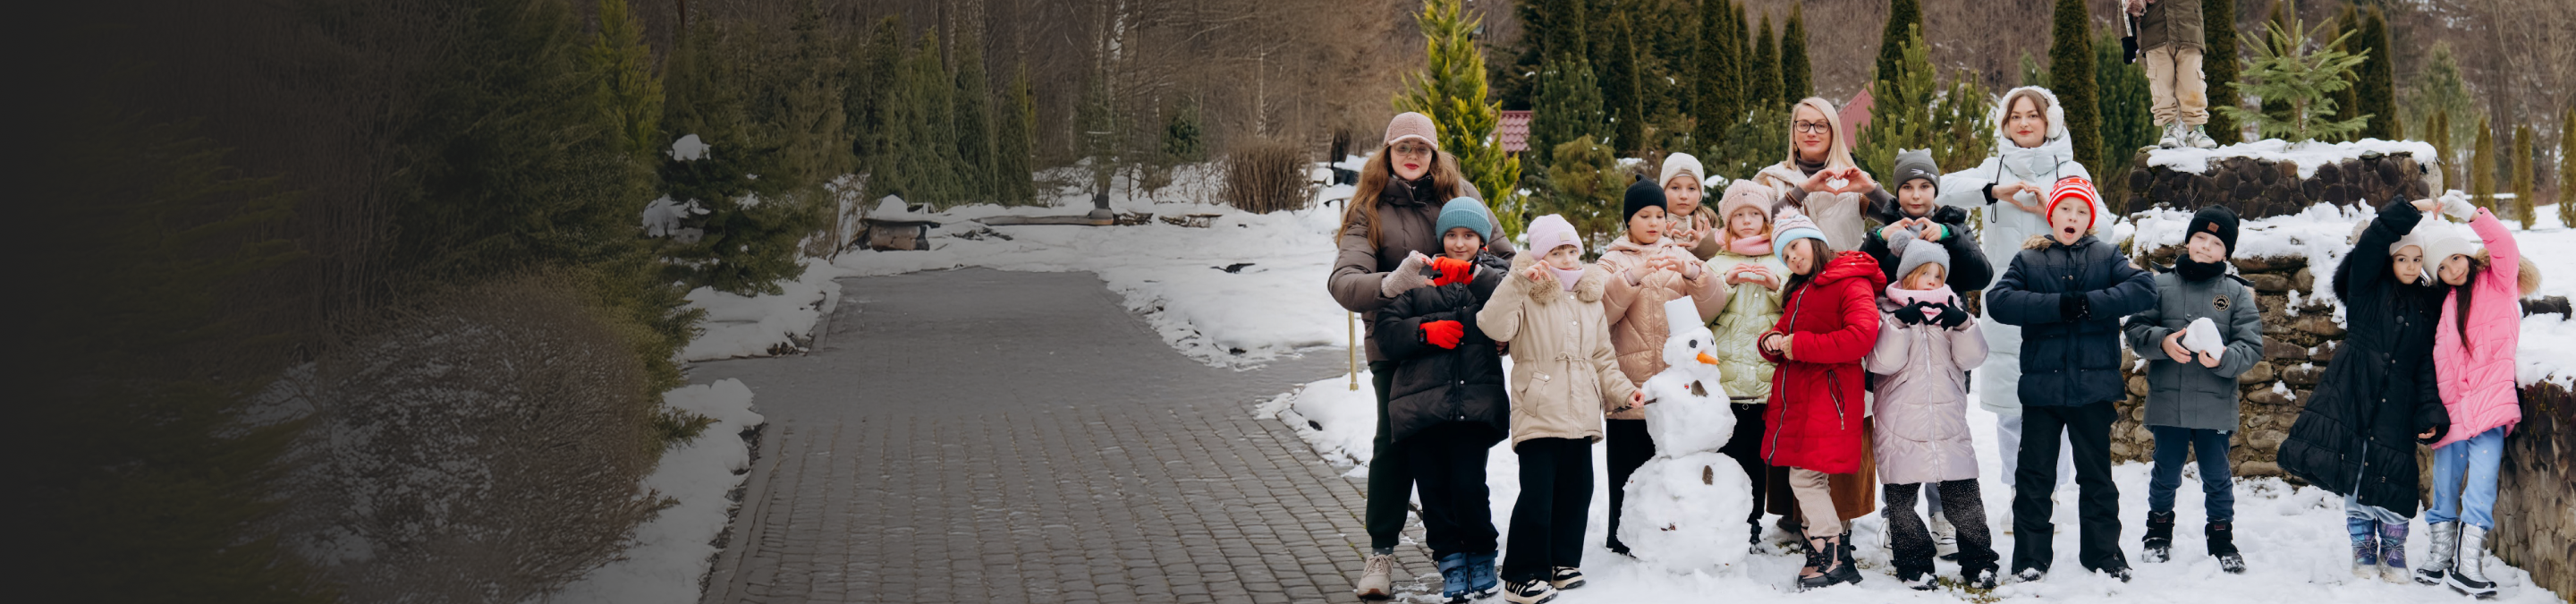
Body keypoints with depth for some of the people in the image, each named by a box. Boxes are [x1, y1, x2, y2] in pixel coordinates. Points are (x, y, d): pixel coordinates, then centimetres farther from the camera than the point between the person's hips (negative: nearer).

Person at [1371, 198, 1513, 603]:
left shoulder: (1493, 273, 17)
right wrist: (1425, 331, -6)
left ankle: (1481, 559, 8)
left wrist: (1471, 273, -21)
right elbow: (1386, 331, 11)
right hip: (1420, 400, 2)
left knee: (1468, 483, -13)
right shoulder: (1417, 276, 18)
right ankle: (1451, 562, 13)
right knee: (1433, 487, -3)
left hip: (1476, 401, -2)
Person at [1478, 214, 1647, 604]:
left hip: (1581, 415, 6)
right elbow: (1493, 326, -25)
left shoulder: (1590, 301, 16)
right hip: (1538, 414, -6)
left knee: (1576, 491, 11)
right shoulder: (1527, 297, -5)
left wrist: (1622, 390, 8)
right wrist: (1517, 282, -31)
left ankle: (1563, 563, 26)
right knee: (1537, 496, -10)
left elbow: (1603, 358, 21)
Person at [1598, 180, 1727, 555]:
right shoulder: (1614, 261, 7)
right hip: (1631, 384, -2)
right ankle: (1625, 537, 8)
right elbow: (1601, 311, -9)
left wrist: (1692, 273, -16)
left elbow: (1712, 303, 2)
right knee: (1630, 464, -1)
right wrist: (1633, 276, -20)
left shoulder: (1680, 257, 15)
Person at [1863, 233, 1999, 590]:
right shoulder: (1887, 311, 2)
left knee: (1964, 498, 1)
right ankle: (1915, 566, 15)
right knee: (1902, 501, 4)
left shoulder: (1952, 309, 11)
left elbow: (1972, 358, 1)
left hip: (1949, 425, 2)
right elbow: (1882, 362, -11)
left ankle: (1978, 563, 11)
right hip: (1901, 427, -2)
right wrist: (1902, 322, -21)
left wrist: (1961, 324, -15)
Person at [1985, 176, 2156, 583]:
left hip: (2093, 385, 0)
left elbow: (2145, 289, -9)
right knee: (2035, 475, 5)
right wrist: (2058, 305, -20)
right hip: (2042, 385, 0)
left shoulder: (2107, 257, 7)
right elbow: (1998, 300, -10)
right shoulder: (2029, 260, 6)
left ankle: (2103, 554, 22)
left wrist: (2089, 303, -20)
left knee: (2097, 474, 11)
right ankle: (2031, 557, 13)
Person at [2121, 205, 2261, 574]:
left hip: (2216, 405, -1)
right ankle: (2158, 531, 32)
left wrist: (2224, 358, -21)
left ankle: (2222, 538, 22)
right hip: (2167, 402, 1)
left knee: (2217, 477, 7)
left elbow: (2252, 346, -2)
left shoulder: (2237, 294, 2)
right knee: (2166, 474, 13)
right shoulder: (2161, 285, 3)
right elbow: (2135, 330, 2)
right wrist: (2162, 342, -16)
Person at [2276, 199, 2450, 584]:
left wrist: (2431, 414, -2)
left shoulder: (2426, 305, 11)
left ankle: (2393, 552, 13)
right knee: (2354, 478, 0)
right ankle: (2363, 549, 15)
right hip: (2351, 396, -1)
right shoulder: (2366, 287, 5)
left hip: (2395, 406, 1)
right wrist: (2413, 212, -10)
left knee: (2391, 479, -3)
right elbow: (2374, 239, -13)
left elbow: (2427, 366, 8)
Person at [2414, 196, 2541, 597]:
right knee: (2445, 479, 5)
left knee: (2482, 478, -12)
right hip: (2454, 405, 4)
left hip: (2490, 398, -4)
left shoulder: (2497, 282, 8)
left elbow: (2505, 245, -12)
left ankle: (2469, 561, -14)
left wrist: (2468, 212, -19)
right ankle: (2441, 553, 17)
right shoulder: (2448, 305, 18)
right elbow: (2442, 358, 16)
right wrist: (2441, 406, 8)